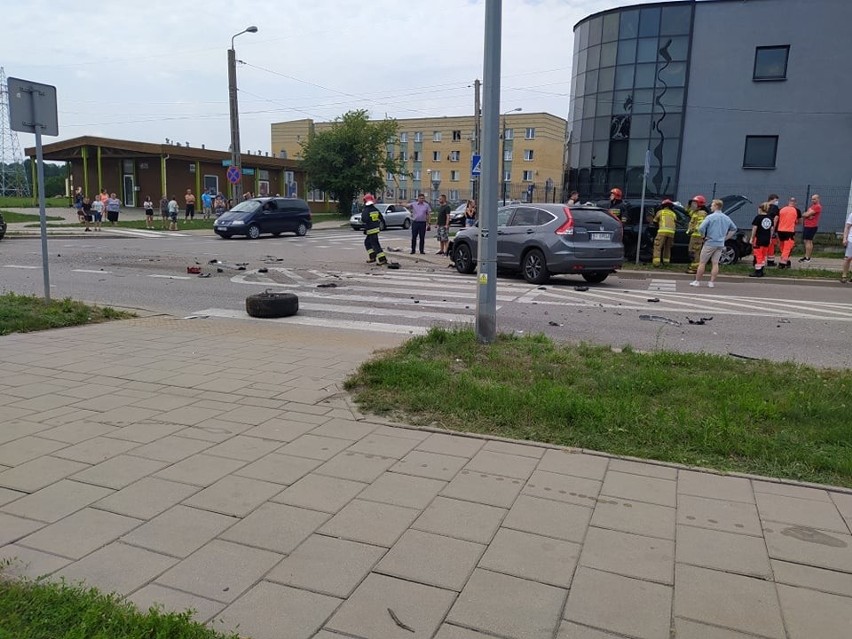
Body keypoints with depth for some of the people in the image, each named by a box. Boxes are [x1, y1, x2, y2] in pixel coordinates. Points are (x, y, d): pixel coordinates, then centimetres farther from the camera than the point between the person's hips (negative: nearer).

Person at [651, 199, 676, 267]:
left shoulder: (660, 212, 16)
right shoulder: (673, 214, 25)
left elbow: (654, 222, 22)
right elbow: (675, 223, 25)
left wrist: (658, 226, 41)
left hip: (663, 231, -4)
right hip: (671, 232, 4)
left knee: (658, 247, -4)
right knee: (667, 248, 16)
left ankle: (656, 262, -16)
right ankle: (666, 262, 15)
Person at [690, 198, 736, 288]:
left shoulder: (710, 217, -11)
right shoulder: (726, 218, 8)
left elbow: (701, 228, -20)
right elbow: (734, 228, 20)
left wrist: (704, 236, -4)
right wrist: (725, 237, 17)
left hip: (710, 243, -5)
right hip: (720, 244, 6)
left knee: (702, 262, 2)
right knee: (715, 263, 7)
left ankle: (697, 281, 5)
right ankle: (712, 282, 6)